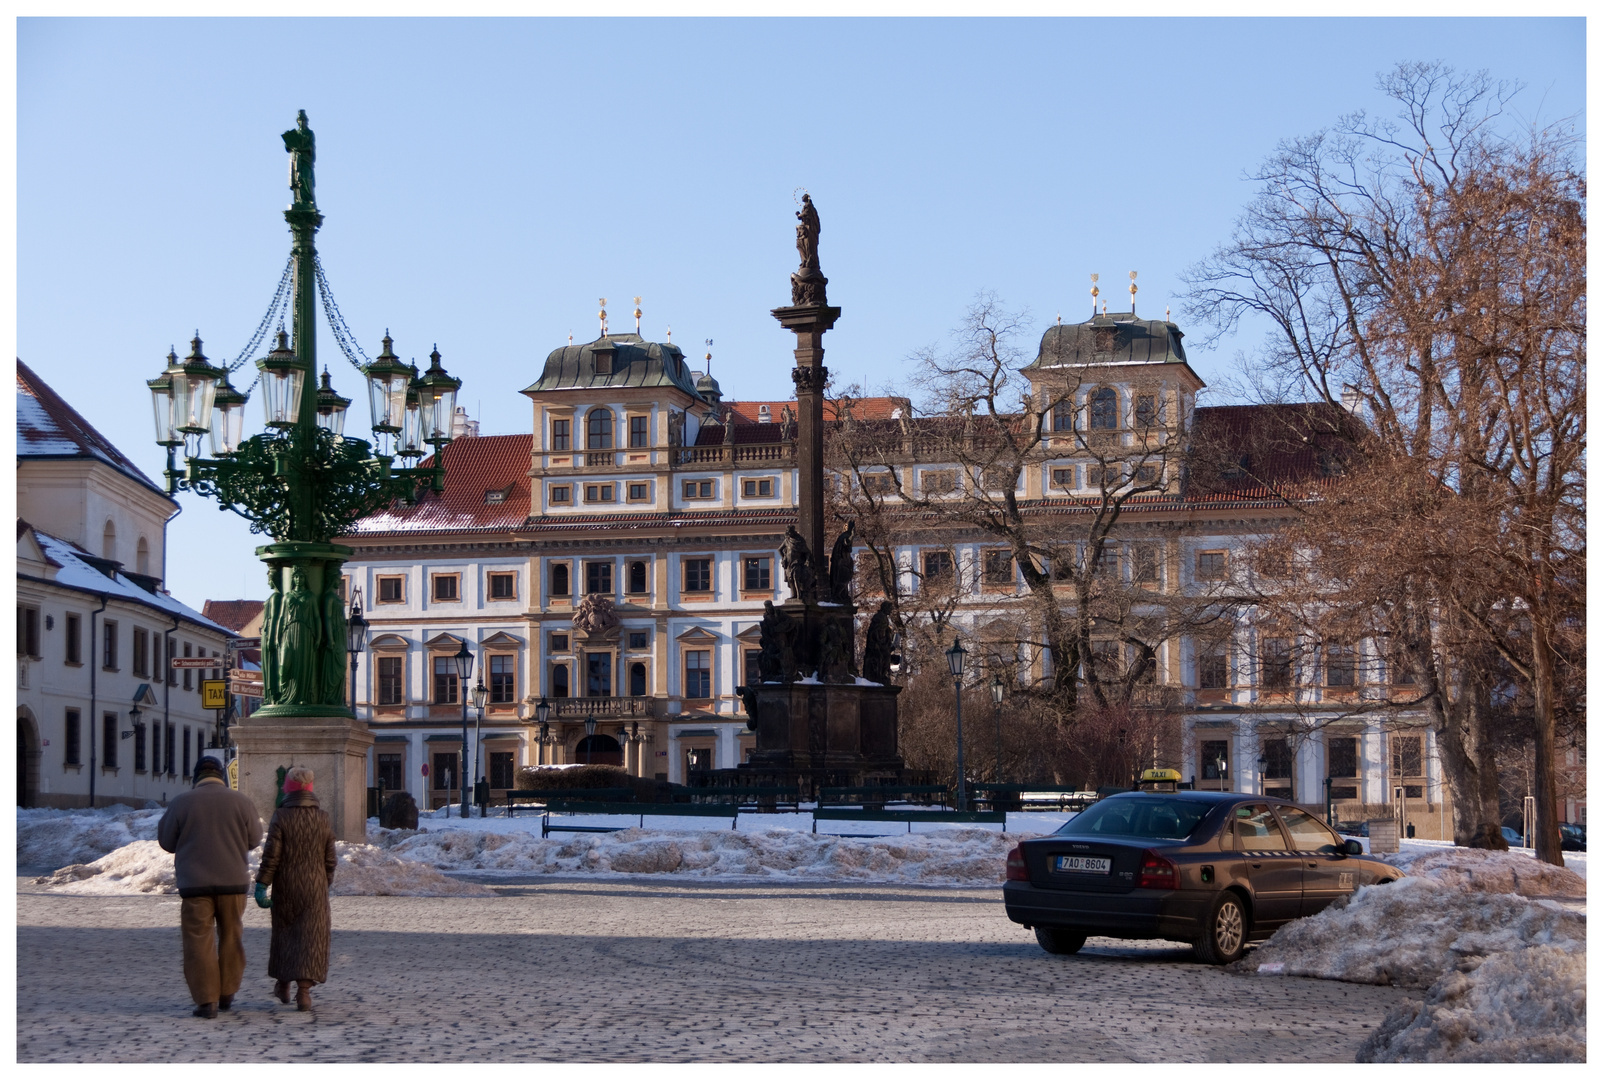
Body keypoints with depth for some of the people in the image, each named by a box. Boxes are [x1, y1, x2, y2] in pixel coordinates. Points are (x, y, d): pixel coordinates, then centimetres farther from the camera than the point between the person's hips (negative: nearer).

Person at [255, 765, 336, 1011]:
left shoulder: (281, 817, -8)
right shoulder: (323, 818, 0)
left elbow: (271, 855, -13)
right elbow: (329, 859, 5)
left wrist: (261, 885, -9)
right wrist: (326, 885, 17)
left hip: (285, 889, -1)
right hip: (315, 889, 1)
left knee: (284, 933, 17)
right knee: (311, 939, 0)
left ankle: (283, 985, 29)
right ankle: (304, 990, -13)